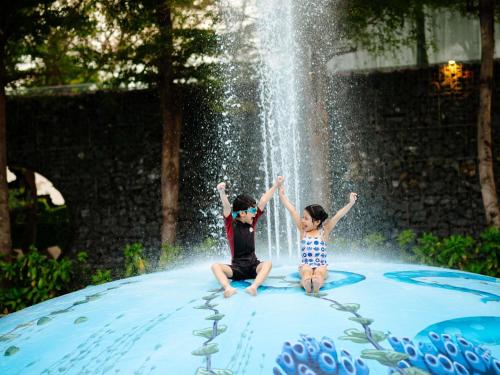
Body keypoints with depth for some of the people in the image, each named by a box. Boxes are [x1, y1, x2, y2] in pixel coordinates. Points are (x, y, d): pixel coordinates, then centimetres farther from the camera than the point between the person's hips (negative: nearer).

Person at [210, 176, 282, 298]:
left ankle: (254, 287, -49)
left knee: (268, 263, -28)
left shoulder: (252, 222, 6)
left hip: (253, 265, 3)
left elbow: (263, 201, 3)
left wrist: (276, 185, 2)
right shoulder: (231, 225, -4)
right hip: (236, 267, -2)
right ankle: (228, 288, -52)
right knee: (215, 266, -27)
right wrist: (221, 192, -40)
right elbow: (226, 207, -23)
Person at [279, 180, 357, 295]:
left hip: (321, 266, -1)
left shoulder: (324, 231, 0)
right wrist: (282, 196, 2)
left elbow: (338, 216, -10)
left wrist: (351, 203, -18)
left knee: (320, 271, -34)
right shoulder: (303, 230, 4)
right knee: (306, 270, -32)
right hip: (305, 265, 1)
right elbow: (292, 210, 3)